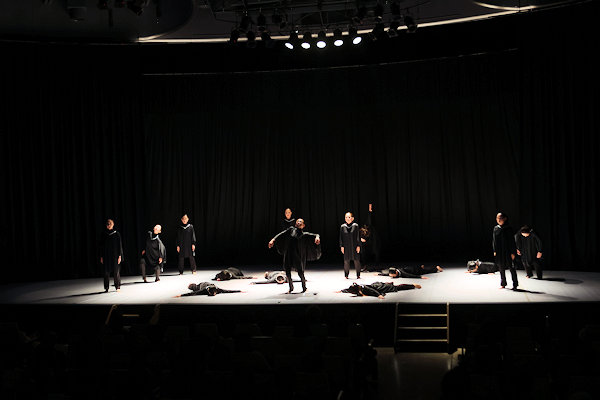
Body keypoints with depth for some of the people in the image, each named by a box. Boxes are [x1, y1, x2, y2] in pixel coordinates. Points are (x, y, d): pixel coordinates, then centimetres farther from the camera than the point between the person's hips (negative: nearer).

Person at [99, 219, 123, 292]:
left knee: (116, 271, -1)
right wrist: (101, 257, 3)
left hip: (115, 255, -2)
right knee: (106, 272, 2)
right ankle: (106, 287, 8)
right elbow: (102, 246, 8)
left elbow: (120, 245, -1)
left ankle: (118, 287, 5)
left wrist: (120, 256, -7)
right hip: (106, 256, 2)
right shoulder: (104, 235, 6)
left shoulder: (117, 234, 0)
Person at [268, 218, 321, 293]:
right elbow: (281, 234, 7)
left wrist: (317, 237, -22)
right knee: (287, 272, 3)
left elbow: (316, 235, 2)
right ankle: (291, 287, 25)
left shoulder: (304, 234, 8)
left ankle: (304, 287, 20)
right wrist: (273, 240, -5)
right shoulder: (291, 229, 13)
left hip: (298, 255, -2)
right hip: (288, 253, 2)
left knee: (300, 272, -4)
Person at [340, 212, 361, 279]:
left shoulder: (355, 226, -2)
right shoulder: (342, 226, 2)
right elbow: (341, 237, 6)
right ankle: (346, 275, 14)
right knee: (346, 261, 4)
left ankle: (358, 275, 9)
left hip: (354, 246, -1)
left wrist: (358, 246, -5)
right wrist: (341, 246, 1)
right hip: (346, 247, 1)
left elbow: (358, 236, -1)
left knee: (356, 260, 0)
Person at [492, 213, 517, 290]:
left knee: (511, 267, -3)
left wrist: (513, 252, -9)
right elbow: (494, 240, 9)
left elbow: (512, 241, -5)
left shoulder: (508, 229, -5)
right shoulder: (496, 228, 6)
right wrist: (494, 251, 5)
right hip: (499, 252, 4)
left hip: (507, 251, -4)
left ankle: (515, 284, 5)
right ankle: (503, 284, 20)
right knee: (501, 268, 9)